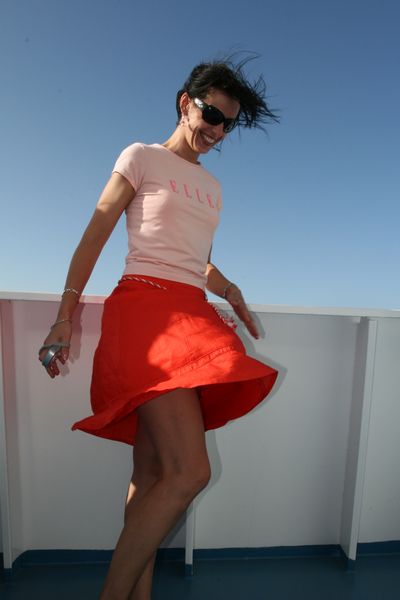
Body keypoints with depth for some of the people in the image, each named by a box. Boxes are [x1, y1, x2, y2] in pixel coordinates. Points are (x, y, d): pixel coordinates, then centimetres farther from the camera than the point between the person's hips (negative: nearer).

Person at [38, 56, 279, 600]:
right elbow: (95, 236, 2)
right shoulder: (142, 157, 10)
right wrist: (67, 315, -5)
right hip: (146, 307, -6)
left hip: (195, 316, 6)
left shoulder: (212, 185, 26)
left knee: (152, 471, 7)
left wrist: (230, 291, 6)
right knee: (191, 471, -14)